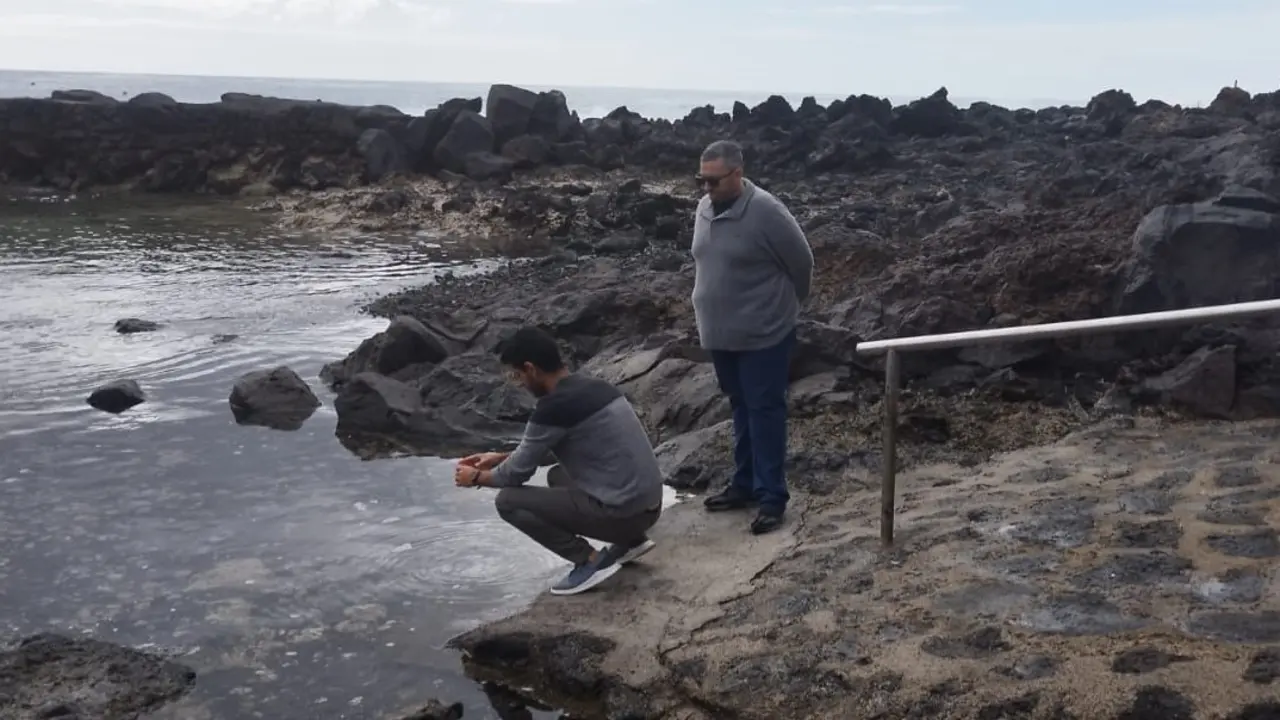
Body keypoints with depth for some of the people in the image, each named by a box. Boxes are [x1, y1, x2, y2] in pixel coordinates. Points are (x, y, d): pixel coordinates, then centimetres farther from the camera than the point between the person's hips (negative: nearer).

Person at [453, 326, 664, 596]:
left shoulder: (553, 407, -15)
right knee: (557, 475, 32)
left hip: (623, 512, -9)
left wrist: (477, 478, 15)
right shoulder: (591, 387, 11)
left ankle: (589, 561, -4)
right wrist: (500, 458, 29)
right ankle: (630, 540, 19)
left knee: (508, 500, -3)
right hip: (648, 504, 9)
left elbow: (518, 473, -3)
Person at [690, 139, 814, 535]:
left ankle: (772, 496, 6)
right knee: (741, 410, 17)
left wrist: (786, 304, 4)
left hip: (764, 333, -7)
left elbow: (802, 262, -9)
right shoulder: (704, 209, 4)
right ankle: (745, 485, 29)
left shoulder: (765, 211, -19)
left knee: (765, 412, -1)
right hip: (721, 333, 7)